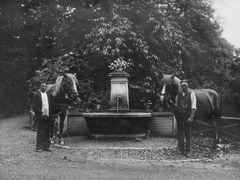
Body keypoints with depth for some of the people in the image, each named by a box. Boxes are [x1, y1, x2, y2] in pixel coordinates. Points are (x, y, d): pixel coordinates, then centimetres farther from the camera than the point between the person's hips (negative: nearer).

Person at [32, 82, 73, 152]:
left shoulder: (49, 95, 14)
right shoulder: (36, 95, 0)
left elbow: (58, 100, 14)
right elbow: (34, 106, -4)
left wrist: (70, 101, 9)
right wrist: (40, 112, -16)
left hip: (48, 117, 5)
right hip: (40, 117, -5)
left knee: (47, 132, 7)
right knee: (40, 132, -4)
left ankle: (46, 146, 14)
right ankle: (39, 147, 2)